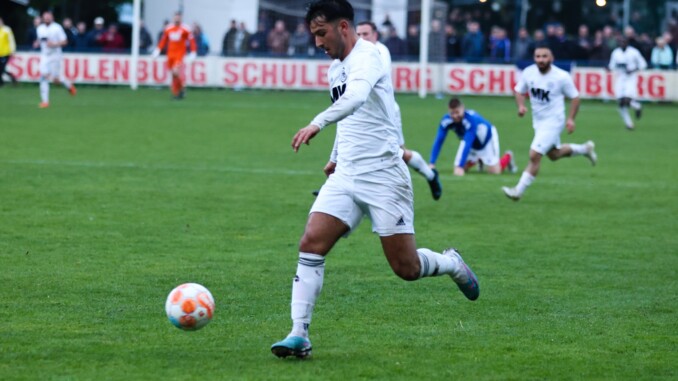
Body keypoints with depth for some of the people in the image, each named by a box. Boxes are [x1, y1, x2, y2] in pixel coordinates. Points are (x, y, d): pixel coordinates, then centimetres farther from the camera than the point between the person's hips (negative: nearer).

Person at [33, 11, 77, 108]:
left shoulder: (57, 28, -8)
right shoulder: (40, 28, 7)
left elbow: (64, 41, -7)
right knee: (43, 76, -10)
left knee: (56, 79, -3)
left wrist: (54, 44, -23)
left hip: (55, 55, -4)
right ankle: (45, 101, -8)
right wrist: (37, 43, -1)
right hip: (44, 56, 4)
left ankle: (69, 85, 31)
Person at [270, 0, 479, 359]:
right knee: (311, 244, -13)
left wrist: (318, 123, -48)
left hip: (383, 175, -7)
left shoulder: (366, 56, -13)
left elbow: (356, 97, -36)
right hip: (345, 177, 7)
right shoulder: (335, 68, 15)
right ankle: (299, 335, -14)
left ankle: (452, 264, 30)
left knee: (406, 268, -3)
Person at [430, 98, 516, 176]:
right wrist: (432, 163, -31)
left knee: (494, 170, -10)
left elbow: (467, 143, -44)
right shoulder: (446, 120, -26)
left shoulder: (471, 119, -41)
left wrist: (460, 167, -49)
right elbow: (438, 141, -24)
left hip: (487, 139, -5)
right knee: (462, 169, -5)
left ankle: (507, 157, 23)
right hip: (472, 145, 5)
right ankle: (479, 160, 27)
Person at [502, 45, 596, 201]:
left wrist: (570, 118, -13)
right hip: (538, 121, 7)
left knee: (534, 156, -16)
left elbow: (574, 97, -7)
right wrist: (521, 105, -11)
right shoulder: (528, 73, -8)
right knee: (554, 155, 24)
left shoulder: (561, 77, -19)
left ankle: (519, 191, -9)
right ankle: (585, 149, 48)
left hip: (553, 122, -7)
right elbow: (519, 90, 8)